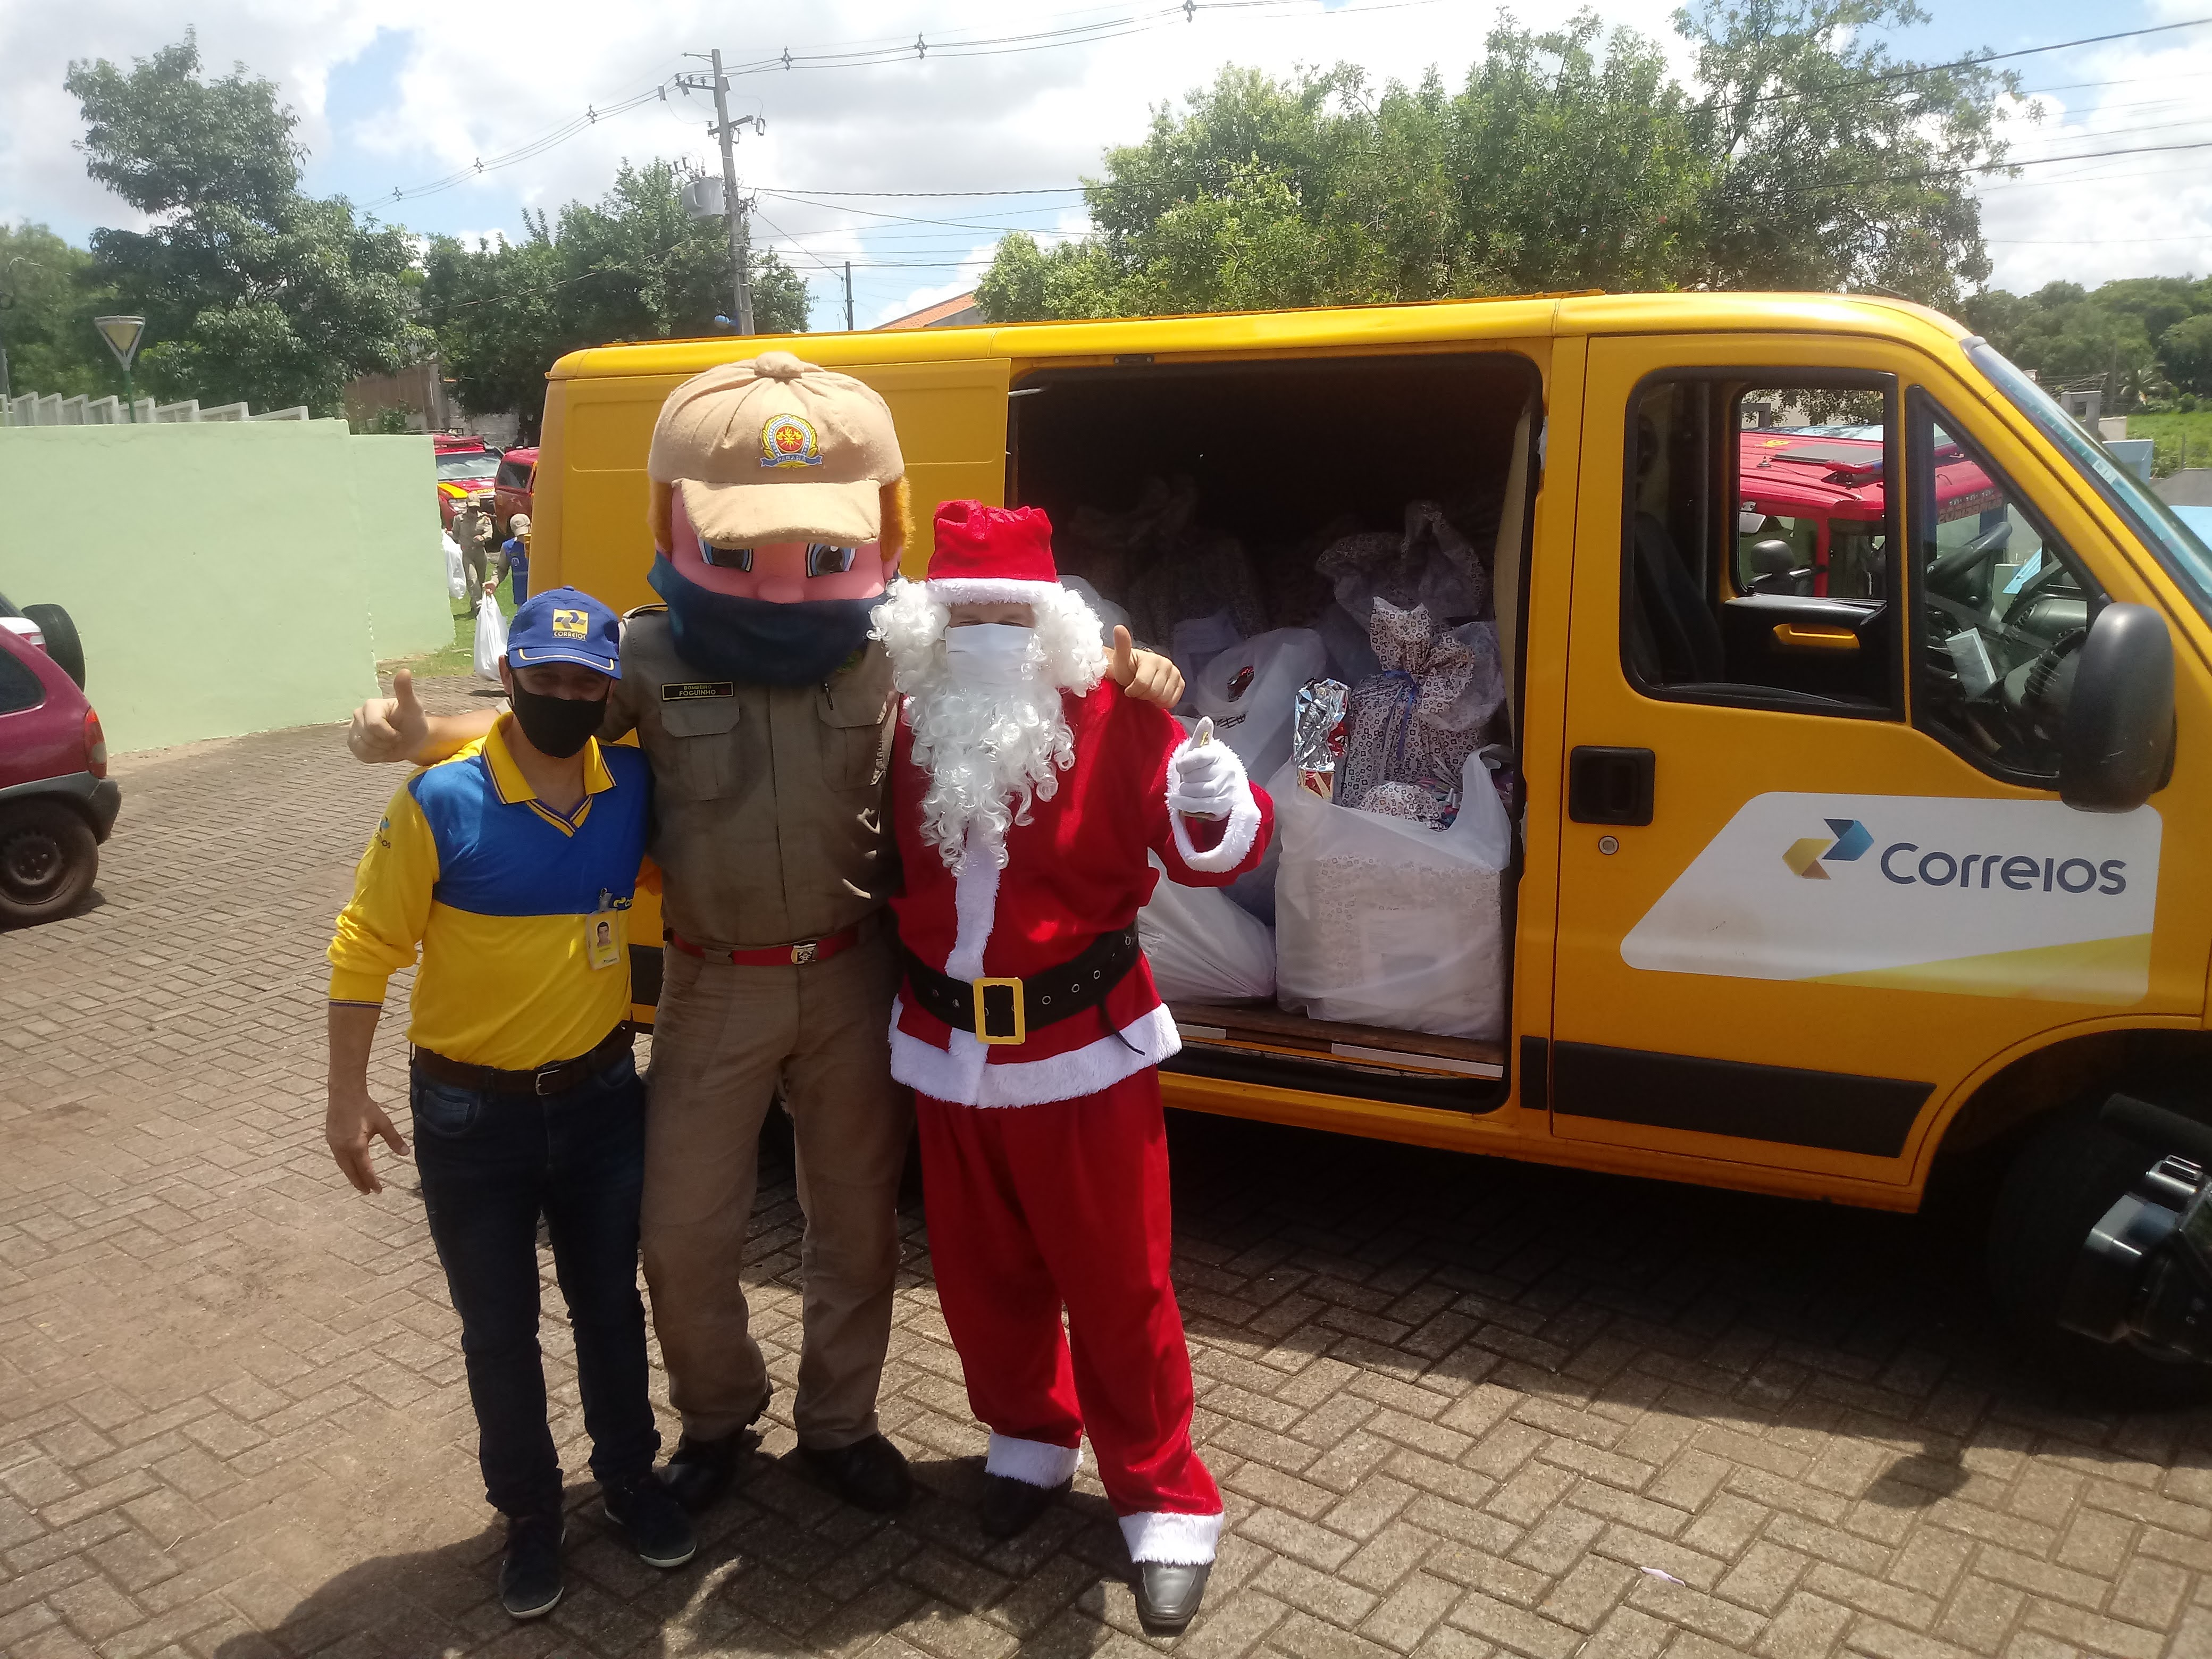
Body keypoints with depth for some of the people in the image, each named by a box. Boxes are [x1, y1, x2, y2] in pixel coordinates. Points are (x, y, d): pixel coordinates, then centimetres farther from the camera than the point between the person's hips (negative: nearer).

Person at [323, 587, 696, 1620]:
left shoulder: (632, 789, -8)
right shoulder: (441, 801, -18)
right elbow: (365, 949, -11)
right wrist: (348, 1098, -9)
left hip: (599, 1097, 3)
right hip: (470, 1113, -2)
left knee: (609, 1304, 19)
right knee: (498, 1329, 13)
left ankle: (629, 1478, 41)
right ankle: (529, 1514, 34)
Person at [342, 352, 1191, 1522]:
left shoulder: (895, 651, -9)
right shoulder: (651, 659, -11)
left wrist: (1122, 673, -17)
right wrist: (414, 733, -17)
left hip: (852, 977, 1)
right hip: (715, 987, 0)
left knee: (856, 1222, 16)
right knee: (684, 1237, 10)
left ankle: (838, 1424, 41)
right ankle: (715, 1418, 40)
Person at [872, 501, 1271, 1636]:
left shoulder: (1112, 719, -12)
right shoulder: (909, 729, 0)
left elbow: (1210, 853, -17)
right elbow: (888, 863, 15)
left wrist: (1215, 812, -36)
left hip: (1082, 1052, -4)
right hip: (947, 1051, 4)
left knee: (1117, 1284, 6)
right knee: (982, 1272, 19)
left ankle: (1163, 1500, 22)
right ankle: (1030, 1438, 43)